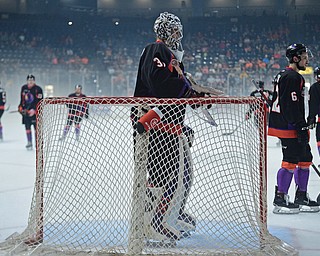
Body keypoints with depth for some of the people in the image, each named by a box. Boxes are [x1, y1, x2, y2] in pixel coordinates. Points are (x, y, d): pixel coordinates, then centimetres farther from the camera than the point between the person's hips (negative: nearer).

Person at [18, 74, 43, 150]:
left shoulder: (38, 89, -9)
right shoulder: (24, 88, 9)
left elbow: (40, 102, -13)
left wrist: (34, 110, -21)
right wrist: (20, 107, 13)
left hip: (35, 111, -5)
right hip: (26, 111, 5)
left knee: (36, 128, -6)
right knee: (27, 128, 7)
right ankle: (29, 143, 15)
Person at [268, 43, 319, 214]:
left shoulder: (282, 75, 18)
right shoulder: (293, 77, -15)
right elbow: (292, 105, -22)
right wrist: (301, 127, -20)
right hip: (288, 128, -11)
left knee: (305, 159, 14)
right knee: (290, 162, -6)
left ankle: (301, 197, 21)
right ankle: (280, 200, 1)